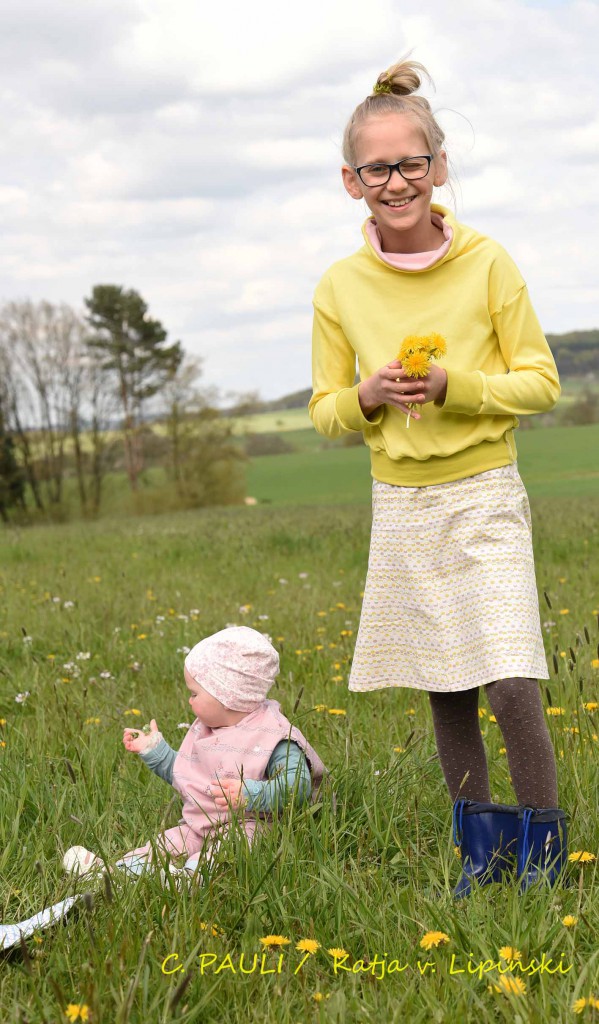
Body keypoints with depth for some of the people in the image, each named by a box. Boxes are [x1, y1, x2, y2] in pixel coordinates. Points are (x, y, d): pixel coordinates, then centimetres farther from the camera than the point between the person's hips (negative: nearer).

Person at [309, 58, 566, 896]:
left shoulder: (487, 263, -7)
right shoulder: (341, 288, 0)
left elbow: (541, 382, -2)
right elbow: (326, 411, 8)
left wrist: (454, 385, -18)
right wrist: (370, 395, -13)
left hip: (485, 497, -3)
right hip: (400, 505, 3)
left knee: (512, 689, -11)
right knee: (446, 696, 9)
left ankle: (544, 850, 7)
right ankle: (481, 846, 24)